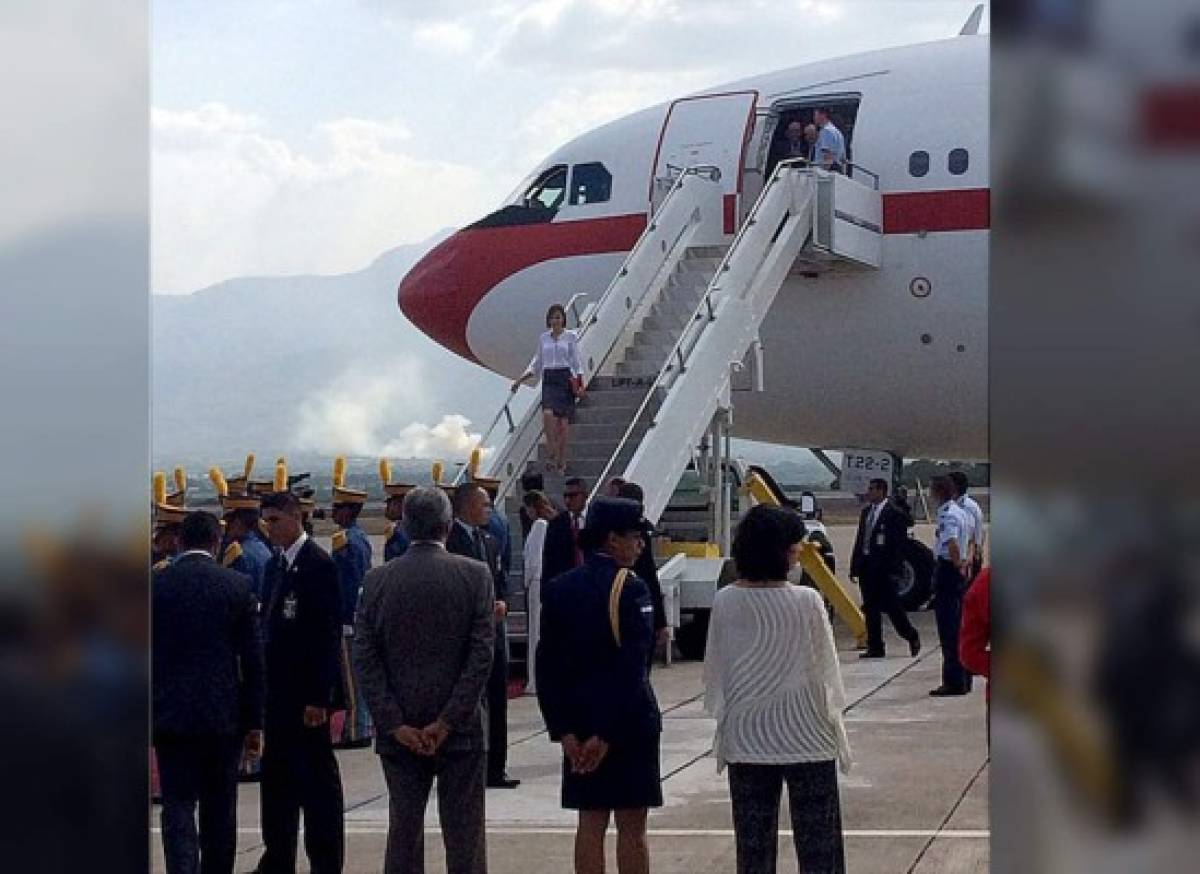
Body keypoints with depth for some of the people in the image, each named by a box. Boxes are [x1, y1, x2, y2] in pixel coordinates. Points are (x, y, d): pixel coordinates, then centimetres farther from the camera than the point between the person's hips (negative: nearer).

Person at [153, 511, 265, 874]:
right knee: (219, 810, 13)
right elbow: (253, 660, -2)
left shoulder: (155, 583, -2)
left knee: (178, 805, 0)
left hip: (170, 713, -1)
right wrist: (254, 722, 4)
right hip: (224, 716, 1)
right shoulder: (238, 585, -2)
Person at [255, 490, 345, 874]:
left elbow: (328, 635, -17)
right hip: (279, 692, 8)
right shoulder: (276, 566, 13)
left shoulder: (318, 564, -13)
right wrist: (266, 690, 12)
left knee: (318, 780, 0)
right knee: (278, 776, 13)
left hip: (307, 694, -8)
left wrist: (319, 697, -20)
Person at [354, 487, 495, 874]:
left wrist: (395, 724, -3)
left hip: (399, 734, 2)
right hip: (461, 729, -2)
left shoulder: (377, 580, -1)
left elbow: (365, 659, -3)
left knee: (403, 830, 9)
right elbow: (481, 655, -11)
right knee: (464, 833, 4)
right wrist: (447, 721, -9)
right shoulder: (475, 576, -6)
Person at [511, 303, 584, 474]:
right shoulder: (543, 338, 12)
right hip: (549, 380, 2)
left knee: (563, 421, -3)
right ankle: (551, 454, -15)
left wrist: (580, 383, -10)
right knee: (548, 414, -22)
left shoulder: (571, 337, 3)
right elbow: (537, 364, 18)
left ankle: (561, 460, 5)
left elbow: (576, 362, 1)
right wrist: (520, 379, 12)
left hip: (565, 379, -2)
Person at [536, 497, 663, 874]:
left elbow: (547, 667, 1)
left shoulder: (558, 589, 4)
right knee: (631, 826, 2)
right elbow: (631, 668, -19)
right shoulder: (629, 588, -13)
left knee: (591, 823, 9)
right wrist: (609, 735, -16)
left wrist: (563, 730, 0)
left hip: (579, 723, 5)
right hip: (629, 723, -5)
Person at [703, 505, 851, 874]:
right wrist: (833, 711, 12)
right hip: (807, 739, -3)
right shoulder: (806, 601, -14)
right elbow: (825, 668, -5)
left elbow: (714, 670, 3)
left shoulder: (725, 603, -6)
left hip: (745, 741, 3)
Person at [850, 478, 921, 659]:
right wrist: (854, 566, 11)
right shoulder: (866, 512, 14)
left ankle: (912, 637, 19)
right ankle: (875, 648, 13)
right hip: (866, 567, 7)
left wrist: (893, 569, -16)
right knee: (870, 609, 8)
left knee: (891, 606, -2)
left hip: (883, 568, -7)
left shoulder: (894, 514, -9)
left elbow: (899, 544, -11)